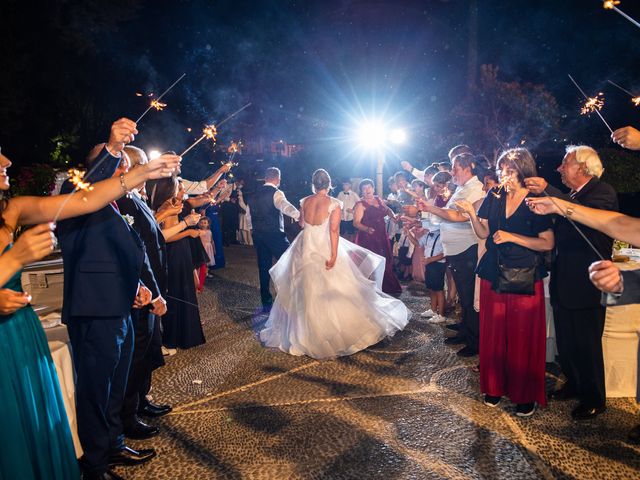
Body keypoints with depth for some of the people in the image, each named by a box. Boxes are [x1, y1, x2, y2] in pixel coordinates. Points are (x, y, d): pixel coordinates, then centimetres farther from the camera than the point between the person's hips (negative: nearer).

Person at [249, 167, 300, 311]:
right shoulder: (276, 193, -8)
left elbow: (250, 214, 21)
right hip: (274, 235, -7)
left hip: (258, 235, 7)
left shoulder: (255, 194, 14)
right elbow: (285, 206, -30)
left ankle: (266, 302, 16)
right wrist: (299, 215, -44)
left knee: (264, 267, 10)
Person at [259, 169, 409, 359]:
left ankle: (306, 334, 25)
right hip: (325, 250, -4)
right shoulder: (334, 204, -10)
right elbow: (334, 231, -16)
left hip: (305, 251, 4)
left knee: (306, 294, 14)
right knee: (332, 294, 7)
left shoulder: (304, 202, 1)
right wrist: (334, 255, -17)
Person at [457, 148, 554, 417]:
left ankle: (526, 395, 20)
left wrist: (511, 237, -16)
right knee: (494, 332, 10)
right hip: (493, 274, 4)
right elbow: (483, 233, 5)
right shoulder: (494, 197, 5)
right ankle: (495, 386, 27)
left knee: (523, 336, 4)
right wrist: (472, 213, -12)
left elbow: (547, 244, -11)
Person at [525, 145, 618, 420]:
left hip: (586, 285, -7)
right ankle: (574, 384, 36)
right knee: (566, 343, 18)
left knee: (587, 346, 4)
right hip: (564, 283, 8)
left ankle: (594, 400, 21)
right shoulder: (570, 196, 13)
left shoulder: (603, 192, -12)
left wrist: (547, 192, -38)